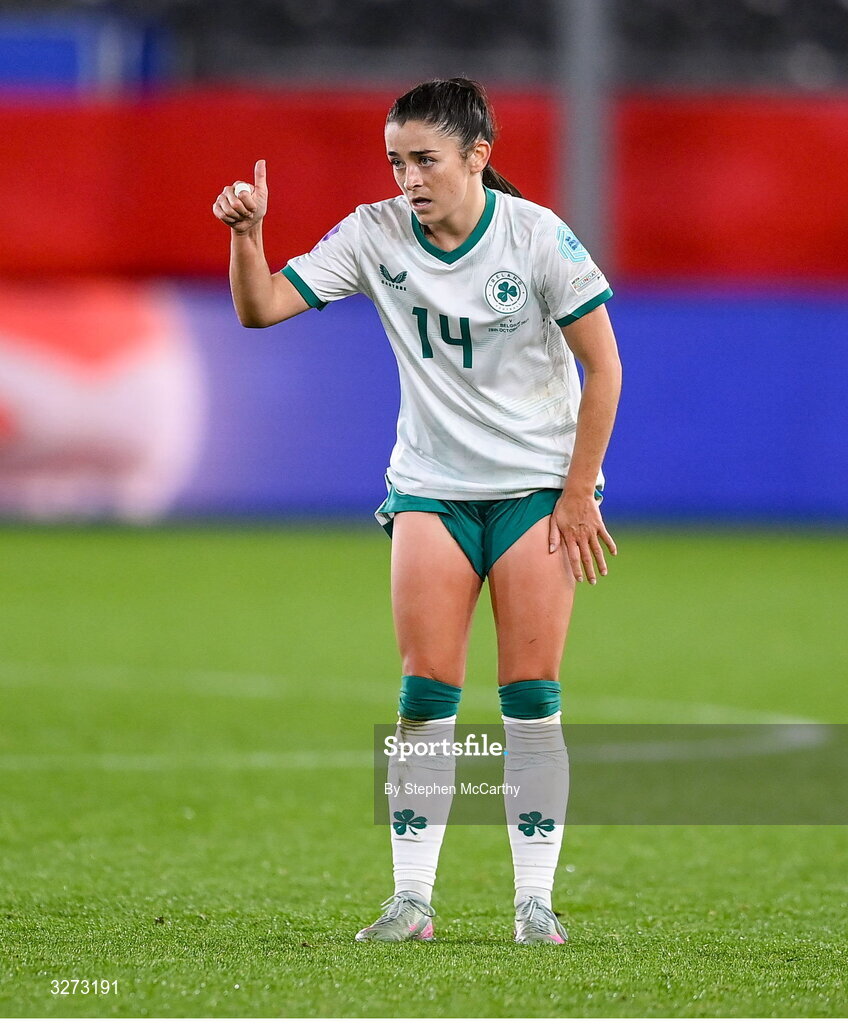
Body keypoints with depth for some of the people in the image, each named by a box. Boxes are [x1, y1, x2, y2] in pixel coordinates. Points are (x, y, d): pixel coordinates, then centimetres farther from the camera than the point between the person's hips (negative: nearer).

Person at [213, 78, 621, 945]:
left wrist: (577, 494, -7)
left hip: (538, 484, -2)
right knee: (425, 693, -5)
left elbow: (603, 367, -5)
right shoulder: (375, 235, -5)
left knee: (531, 698, -4)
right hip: (430, 489, 2)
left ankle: (535, 900, 2)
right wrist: (247, 233, -26)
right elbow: (261, 307, -7)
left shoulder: (536, 236, -12)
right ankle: (411, 899, 0)